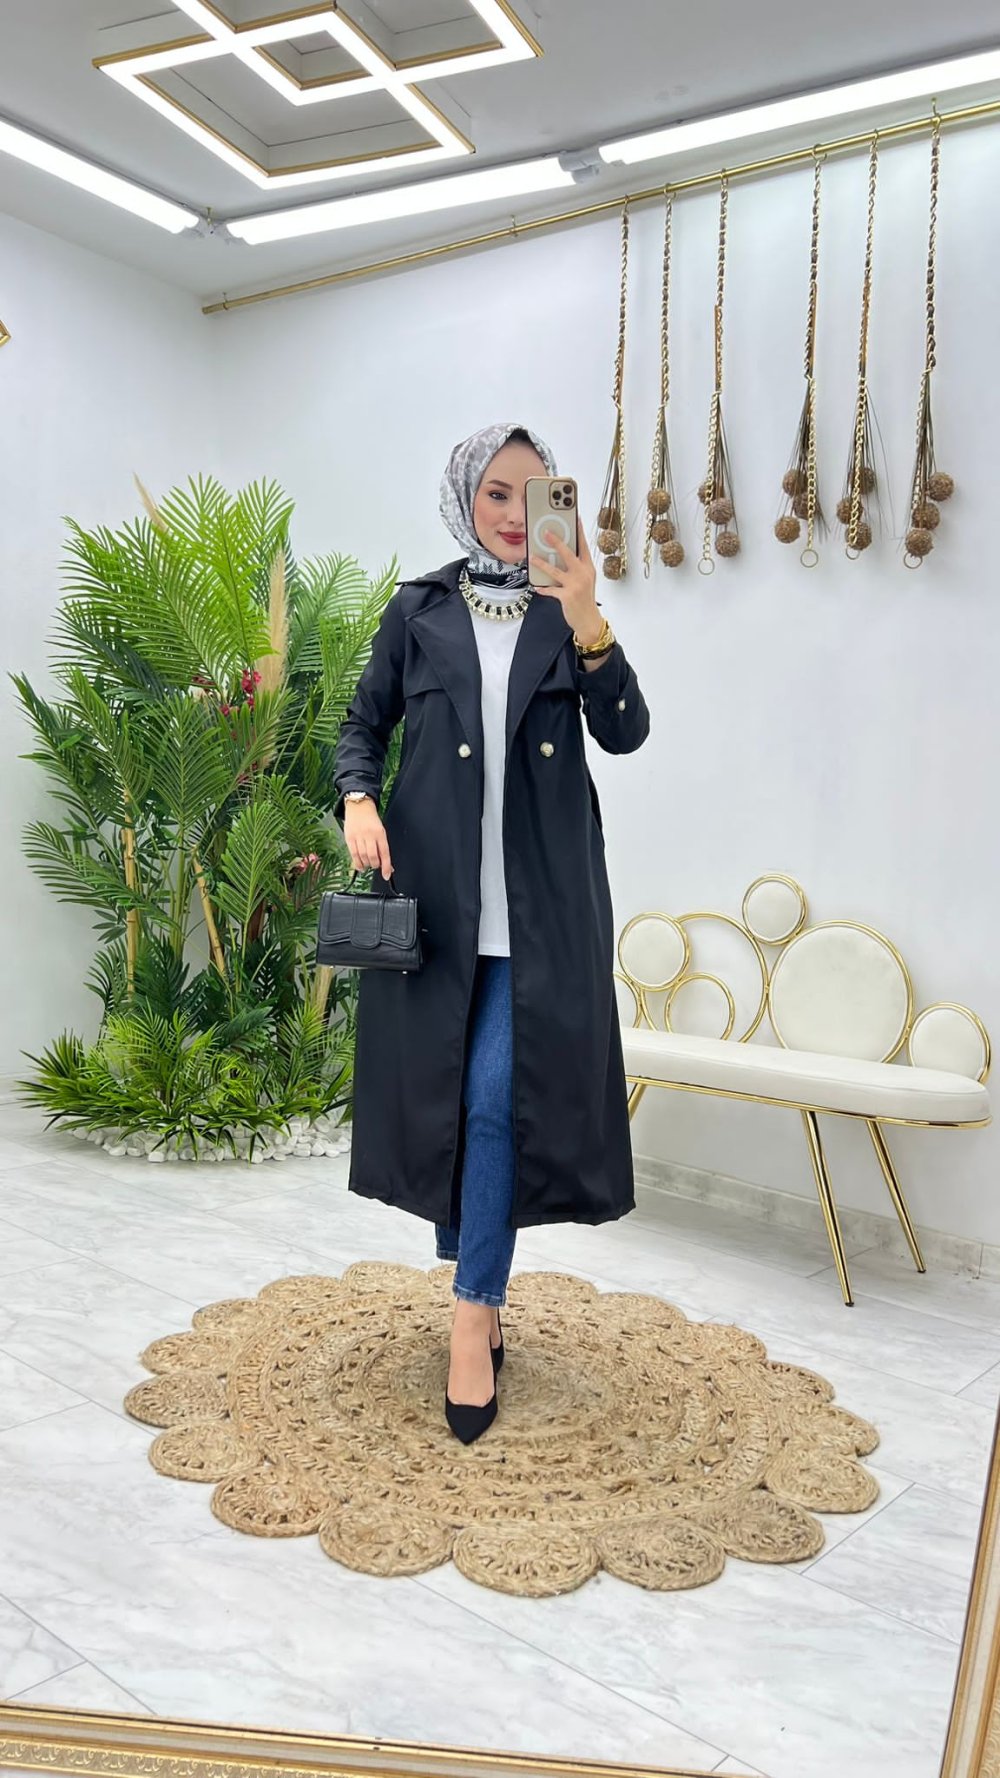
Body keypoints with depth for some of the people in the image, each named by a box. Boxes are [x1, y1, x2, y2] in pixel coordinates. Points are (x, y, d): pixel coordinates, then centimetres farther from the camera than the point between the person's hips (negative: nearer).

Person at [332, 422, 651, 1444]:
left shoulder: (570, 613, 6)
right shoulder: (417, 612, 7)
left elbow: (624, 733, -6)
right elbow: (363, 726, 12)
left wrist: (586, 622, -20)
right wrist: (357, 801, -9)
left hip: (540, 901, -1)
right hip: (436, 890, 1)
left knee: (501, 1098, -6)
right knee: (442, 1090, 8)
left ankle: (475, 1316, 4)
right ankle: (480, 1289, 27)